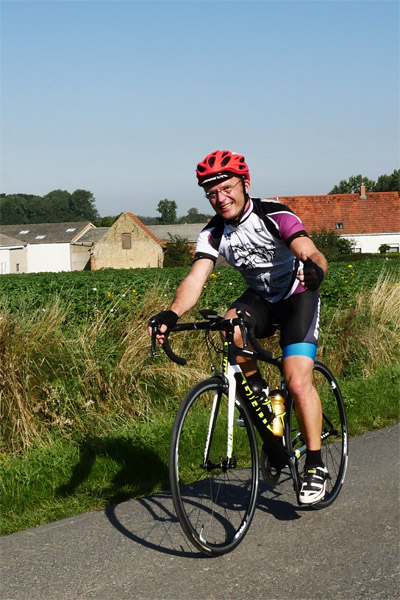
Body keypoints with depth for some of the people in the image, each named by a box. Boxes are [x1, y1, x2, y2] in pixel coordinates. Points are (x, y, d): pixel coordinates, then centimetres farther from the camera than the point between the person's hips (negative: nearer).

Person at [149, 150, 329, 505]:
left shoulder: (274, 215, -23)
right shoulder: (214, 233, -11)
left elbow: (313, 254, -36)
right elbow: (196, 278, -25)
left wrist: (314, 269, -62)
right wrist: (172, 314, -44)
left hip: (298, 297, -4)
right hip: (259, 298, 4)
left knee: (298, 382, -20)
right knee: (230, 328, -31)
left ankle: (315, 466, -4)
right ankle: (256, 390, -3)